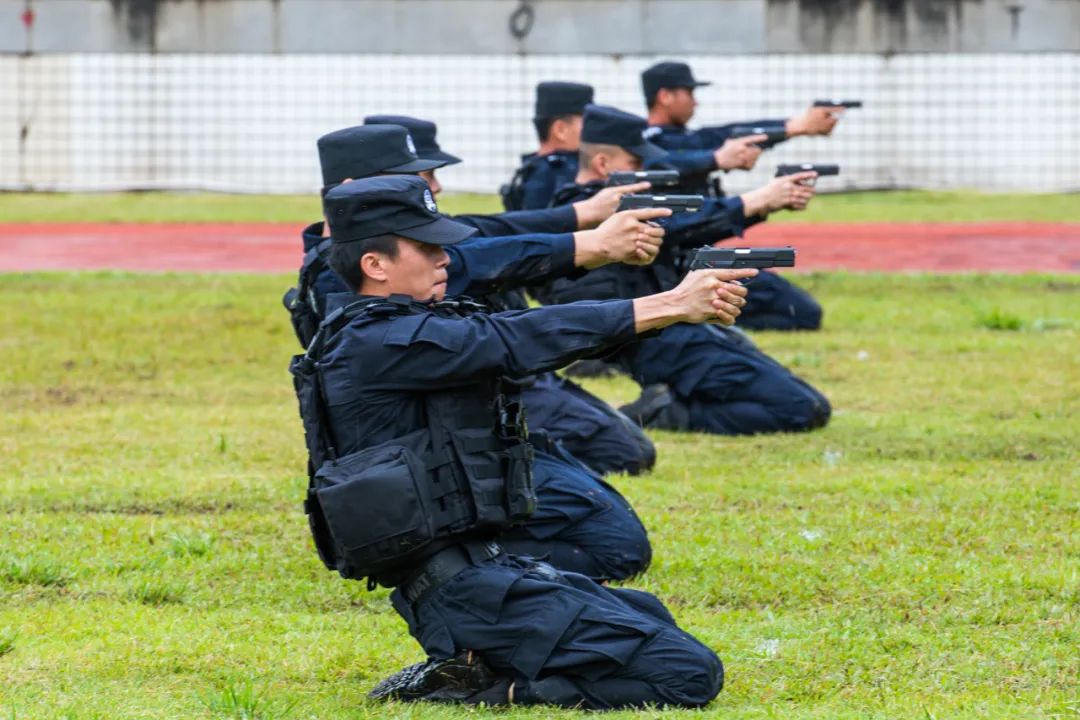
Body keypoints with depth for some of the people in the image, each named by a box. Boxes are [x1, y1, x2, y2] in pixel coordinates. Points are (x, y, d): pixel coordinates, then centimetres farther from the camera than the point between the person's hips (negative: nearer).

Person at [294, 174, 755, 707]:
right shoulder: (376, 344, -15)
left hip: (485, 568, 10)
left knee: (648, 619, 28)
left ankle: (475, 666, 13)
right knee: (690, 674, -11)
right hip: (465, 595, -10)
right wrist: (671, 305, -16)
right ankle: (476, 683, -8)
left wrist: (678, 300, -5)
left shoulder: (404, 330, 14)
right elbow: (520, 340, -18)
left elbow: (514, 336, 6)